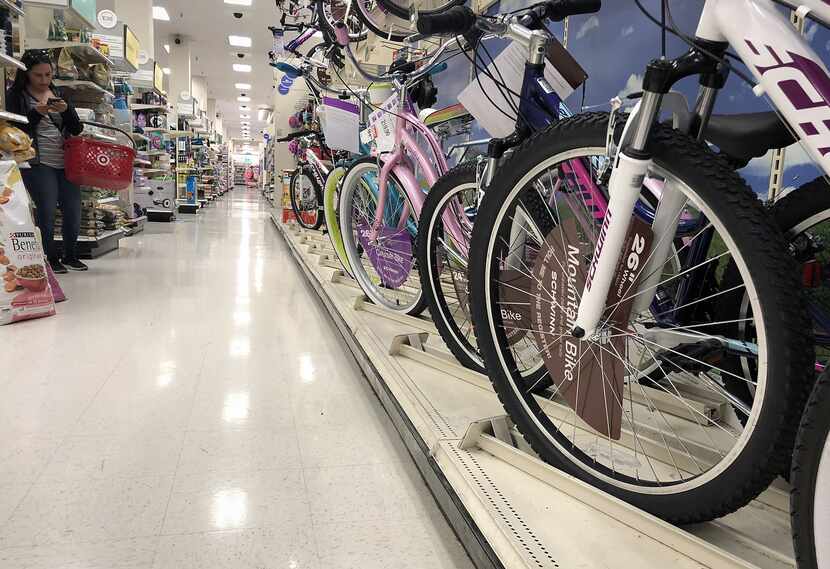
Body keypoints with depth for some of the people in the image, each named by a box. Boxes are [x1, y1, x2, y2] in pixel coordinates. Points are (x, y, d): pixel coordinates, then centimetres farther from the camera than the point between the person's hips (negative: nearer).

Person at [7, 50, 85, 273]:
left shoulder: (59, 94, 15)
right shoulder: (16, 96, 3)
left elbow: (77, 129, 10)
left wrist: (66, 109, -9)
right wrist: (37, 112, -17)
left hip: (66, 162, 4)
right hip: (39, 164, -4)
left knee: (73, 211, 3)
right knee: (47, 212, -7)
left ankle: (70, 256, 19)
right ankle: (51, 259, 7)